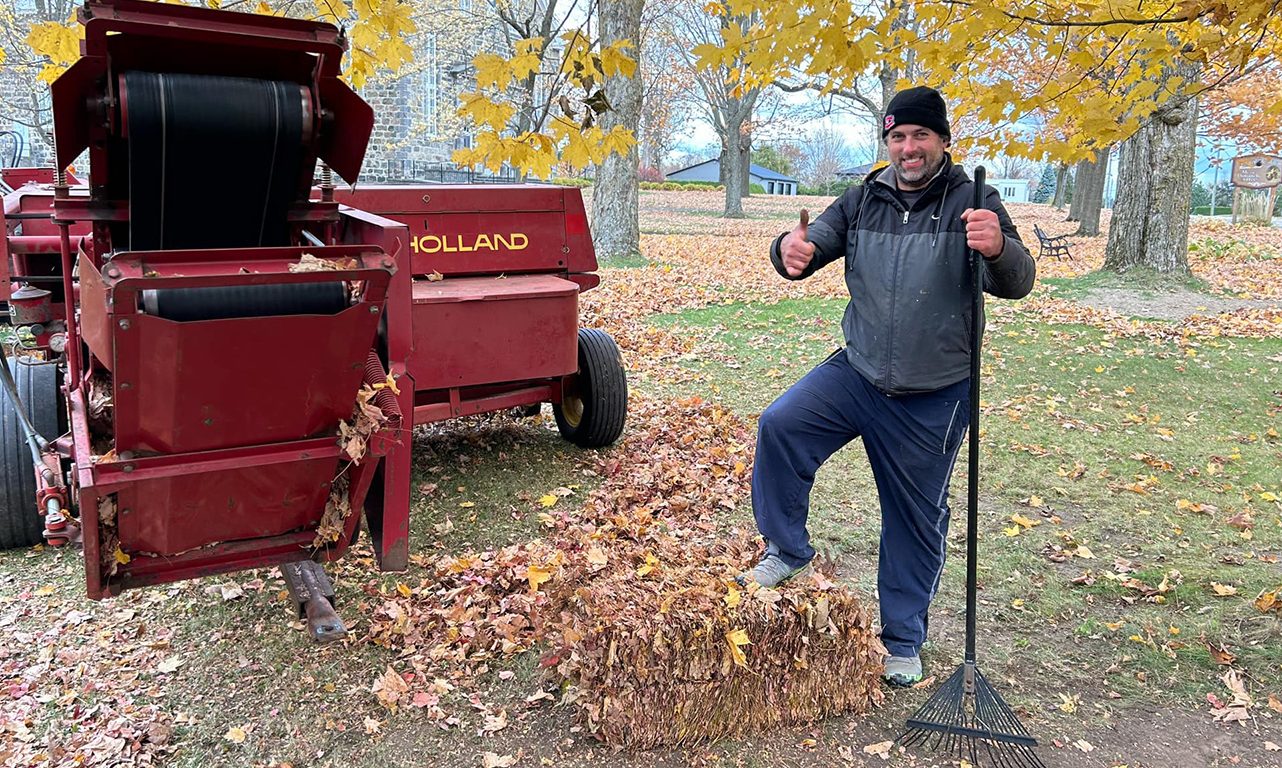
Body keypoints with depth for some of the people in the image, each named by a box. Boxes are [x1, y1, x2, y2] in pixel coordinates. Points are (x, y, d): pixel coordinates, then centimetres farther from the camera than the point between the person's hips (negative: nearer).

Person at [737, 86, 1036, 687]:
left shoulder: (971, 203, -8)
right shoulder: (863, 201, 3)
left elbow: (1016, 282, -17)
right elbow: (812, 246, 0)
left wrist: (998, 249, -42)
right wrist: (791, 249, -26)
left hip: (934, 400, -2)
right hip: (856, 373, 3)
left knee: (917, 519, 9)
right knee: (780, 425, -21)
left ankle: (903, 641, 29)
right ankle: (787, 553, 1)